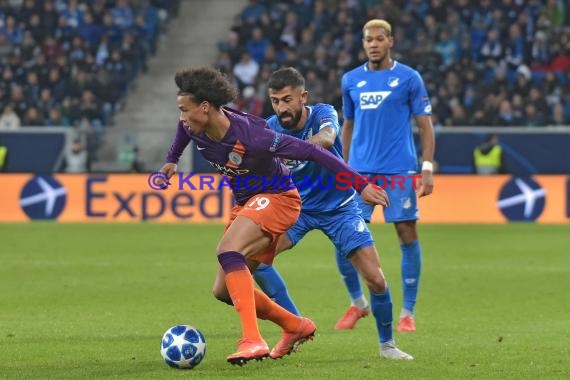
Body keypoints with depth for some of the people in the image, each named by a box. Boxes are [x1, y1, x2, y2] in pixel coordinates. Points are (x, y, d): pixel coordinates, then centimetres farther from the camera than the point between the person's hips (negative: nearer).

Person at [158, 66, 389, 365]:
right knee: (224, 290, 7)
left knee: (228, 252, -34)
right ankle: (296, 326, 28)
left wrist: (360, 184, -27)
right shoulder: (195, 128, -10)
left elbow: (310, 152, -27)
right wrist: (172, 160, 28)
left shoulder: (250, 135, -31)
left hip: (277, 198, -9)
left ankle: (253, 341, -38)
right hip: (245, 204, 9)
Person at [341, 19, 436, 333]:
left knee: (407, 235, -2)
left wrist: (428, 168, -8)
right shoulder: (351, 80, 10)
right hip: (360, 171, 3)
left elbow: (425, 125, 1)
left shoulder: (408, 78, 0)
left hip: (399, 171, -3)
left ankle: (408, 312, 6)